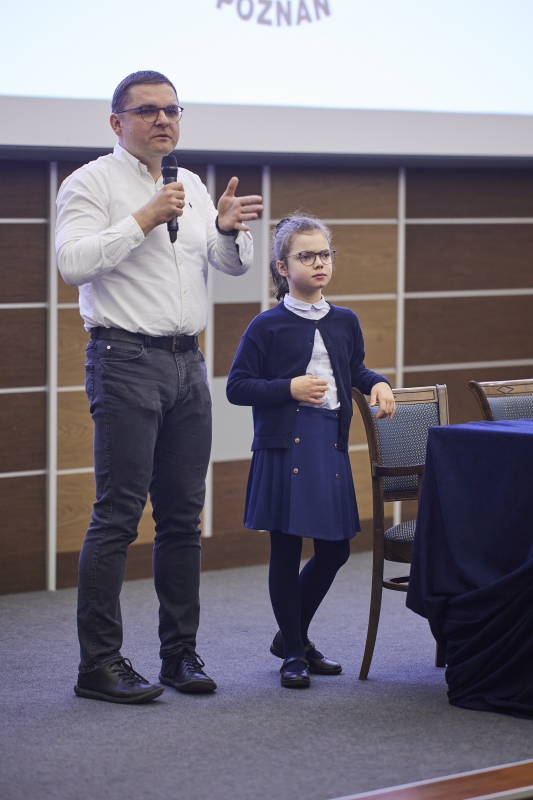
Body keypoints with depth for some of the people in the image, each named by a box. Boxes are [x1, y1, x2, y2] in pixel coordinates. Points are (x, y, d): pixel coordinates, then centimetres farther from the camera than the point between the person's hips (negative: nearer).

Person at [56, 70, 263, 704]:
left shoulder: (191, 186, 18)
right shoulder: (91, 183, -2)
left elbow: (234, 265, 16)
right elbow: (73, 262, -16)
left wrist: (228, 227, -5)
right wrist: (144, 220, -17)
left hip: (187, 363, 7)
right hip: (126, 360, -7)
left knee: (182, 515, 8)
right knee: (117, 515, -9)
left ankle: (180, 653, 15)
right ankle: (99, 664, -6)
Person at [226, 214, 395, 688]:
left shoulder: (345, 322, 10)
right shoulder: (268, 326, -5)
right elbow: (237, 387, -5)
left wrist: (377, 383, 7)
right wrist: (290, 388, -14)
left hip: (331, 444, 5)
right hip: (285, 445, -5)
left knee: (335, 550, 8)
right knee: (286, 549, 0)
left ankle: (294, 635, 28)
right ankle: (294, 653, 12)